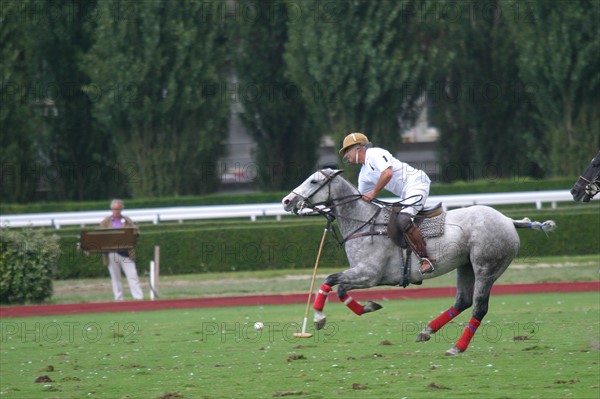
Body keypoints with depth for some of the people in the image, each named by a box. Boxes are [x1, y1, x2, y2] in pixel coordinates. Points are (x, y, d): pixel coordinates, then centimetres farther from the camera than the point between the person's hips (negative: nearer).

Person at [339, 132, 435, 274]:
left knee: (402, 220, -30)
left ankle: (425, 258, -30)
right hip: (405, 195, 11)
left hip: (417, 183, -11)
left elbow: (388, 173, -23)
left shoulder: (375, 154, -7)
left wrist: (373, 193, -17)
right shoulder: (364, 175, 21)